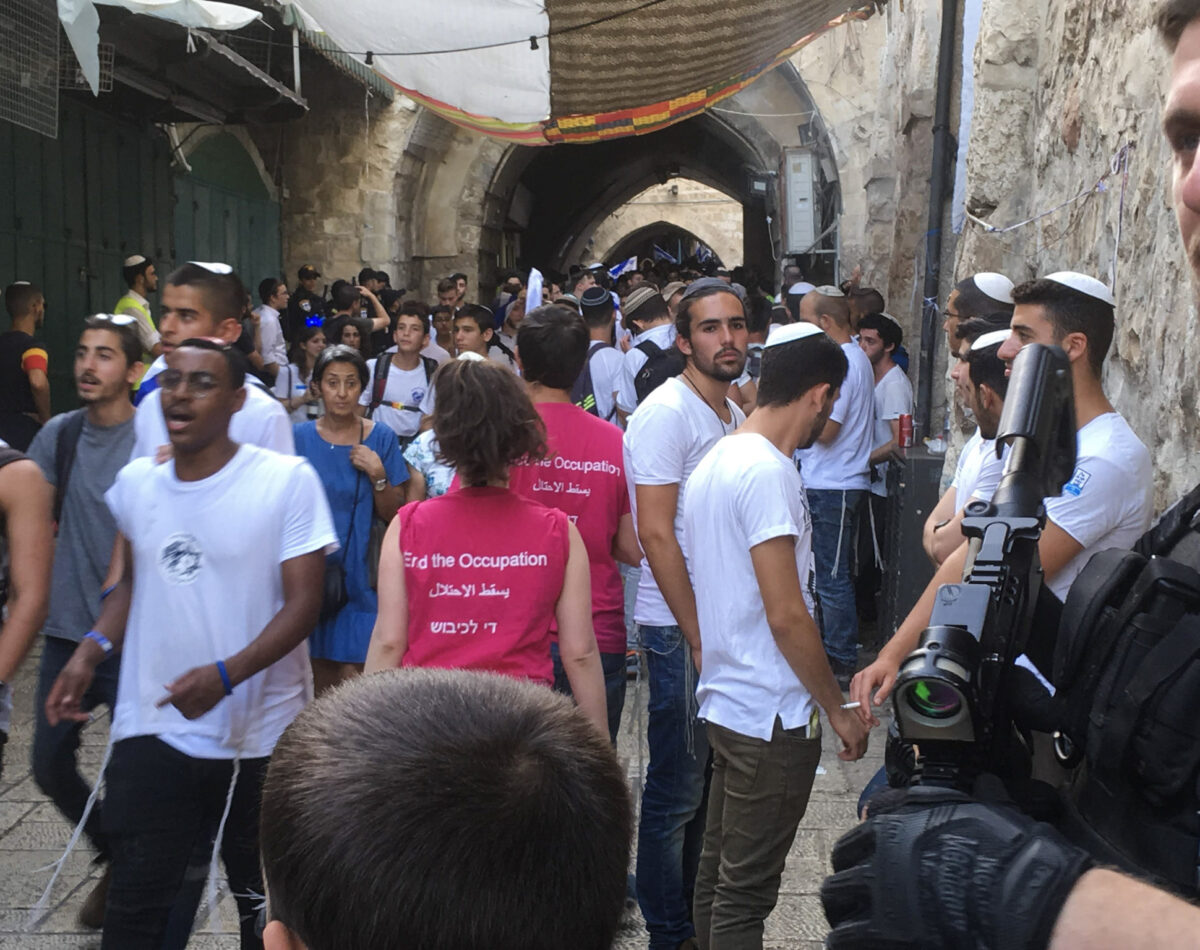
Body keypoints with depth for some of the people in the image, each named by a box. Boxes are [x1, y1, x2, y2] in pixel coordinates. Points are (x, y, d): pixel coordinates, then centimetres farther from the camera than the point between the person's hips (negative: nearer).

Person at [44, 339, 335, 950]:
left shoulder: (288, 480, -9)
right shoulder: (135, 482, 6)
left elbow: (302, 603, -12)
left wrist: (225, 675, -25)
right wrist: (93, 648, 1)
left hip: (262, 738, -3)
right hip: (151, 731, 3)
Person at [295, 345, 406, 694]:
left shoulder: (380, 438, 0)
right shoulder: (300, 437, 2)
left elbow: (394, 516, 0)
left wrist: (377, 475, -15)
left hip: (360, 576, -1)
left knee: (352, 676, -7)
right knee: (319, 678, 7)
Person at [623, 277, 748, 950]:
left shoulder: (735, 414, 13)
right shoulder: (667, 412, -14)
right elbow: (656, 534, -19)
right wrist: (698, 639, -17)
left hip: (725, 623, 8)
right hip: (679, 627, -8)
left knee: (704, 781, 18)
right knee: (677, 789, 3)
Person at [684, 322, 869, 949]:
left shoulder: (715, 462, 10)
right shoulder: (767, 473, -20)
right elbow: (787, 615, -21)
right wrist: (837, 709, -12)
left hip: (722, 701, 9)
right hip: (772, 714, -9)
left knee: (717, 872, 19)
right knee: (747, 892, 2)